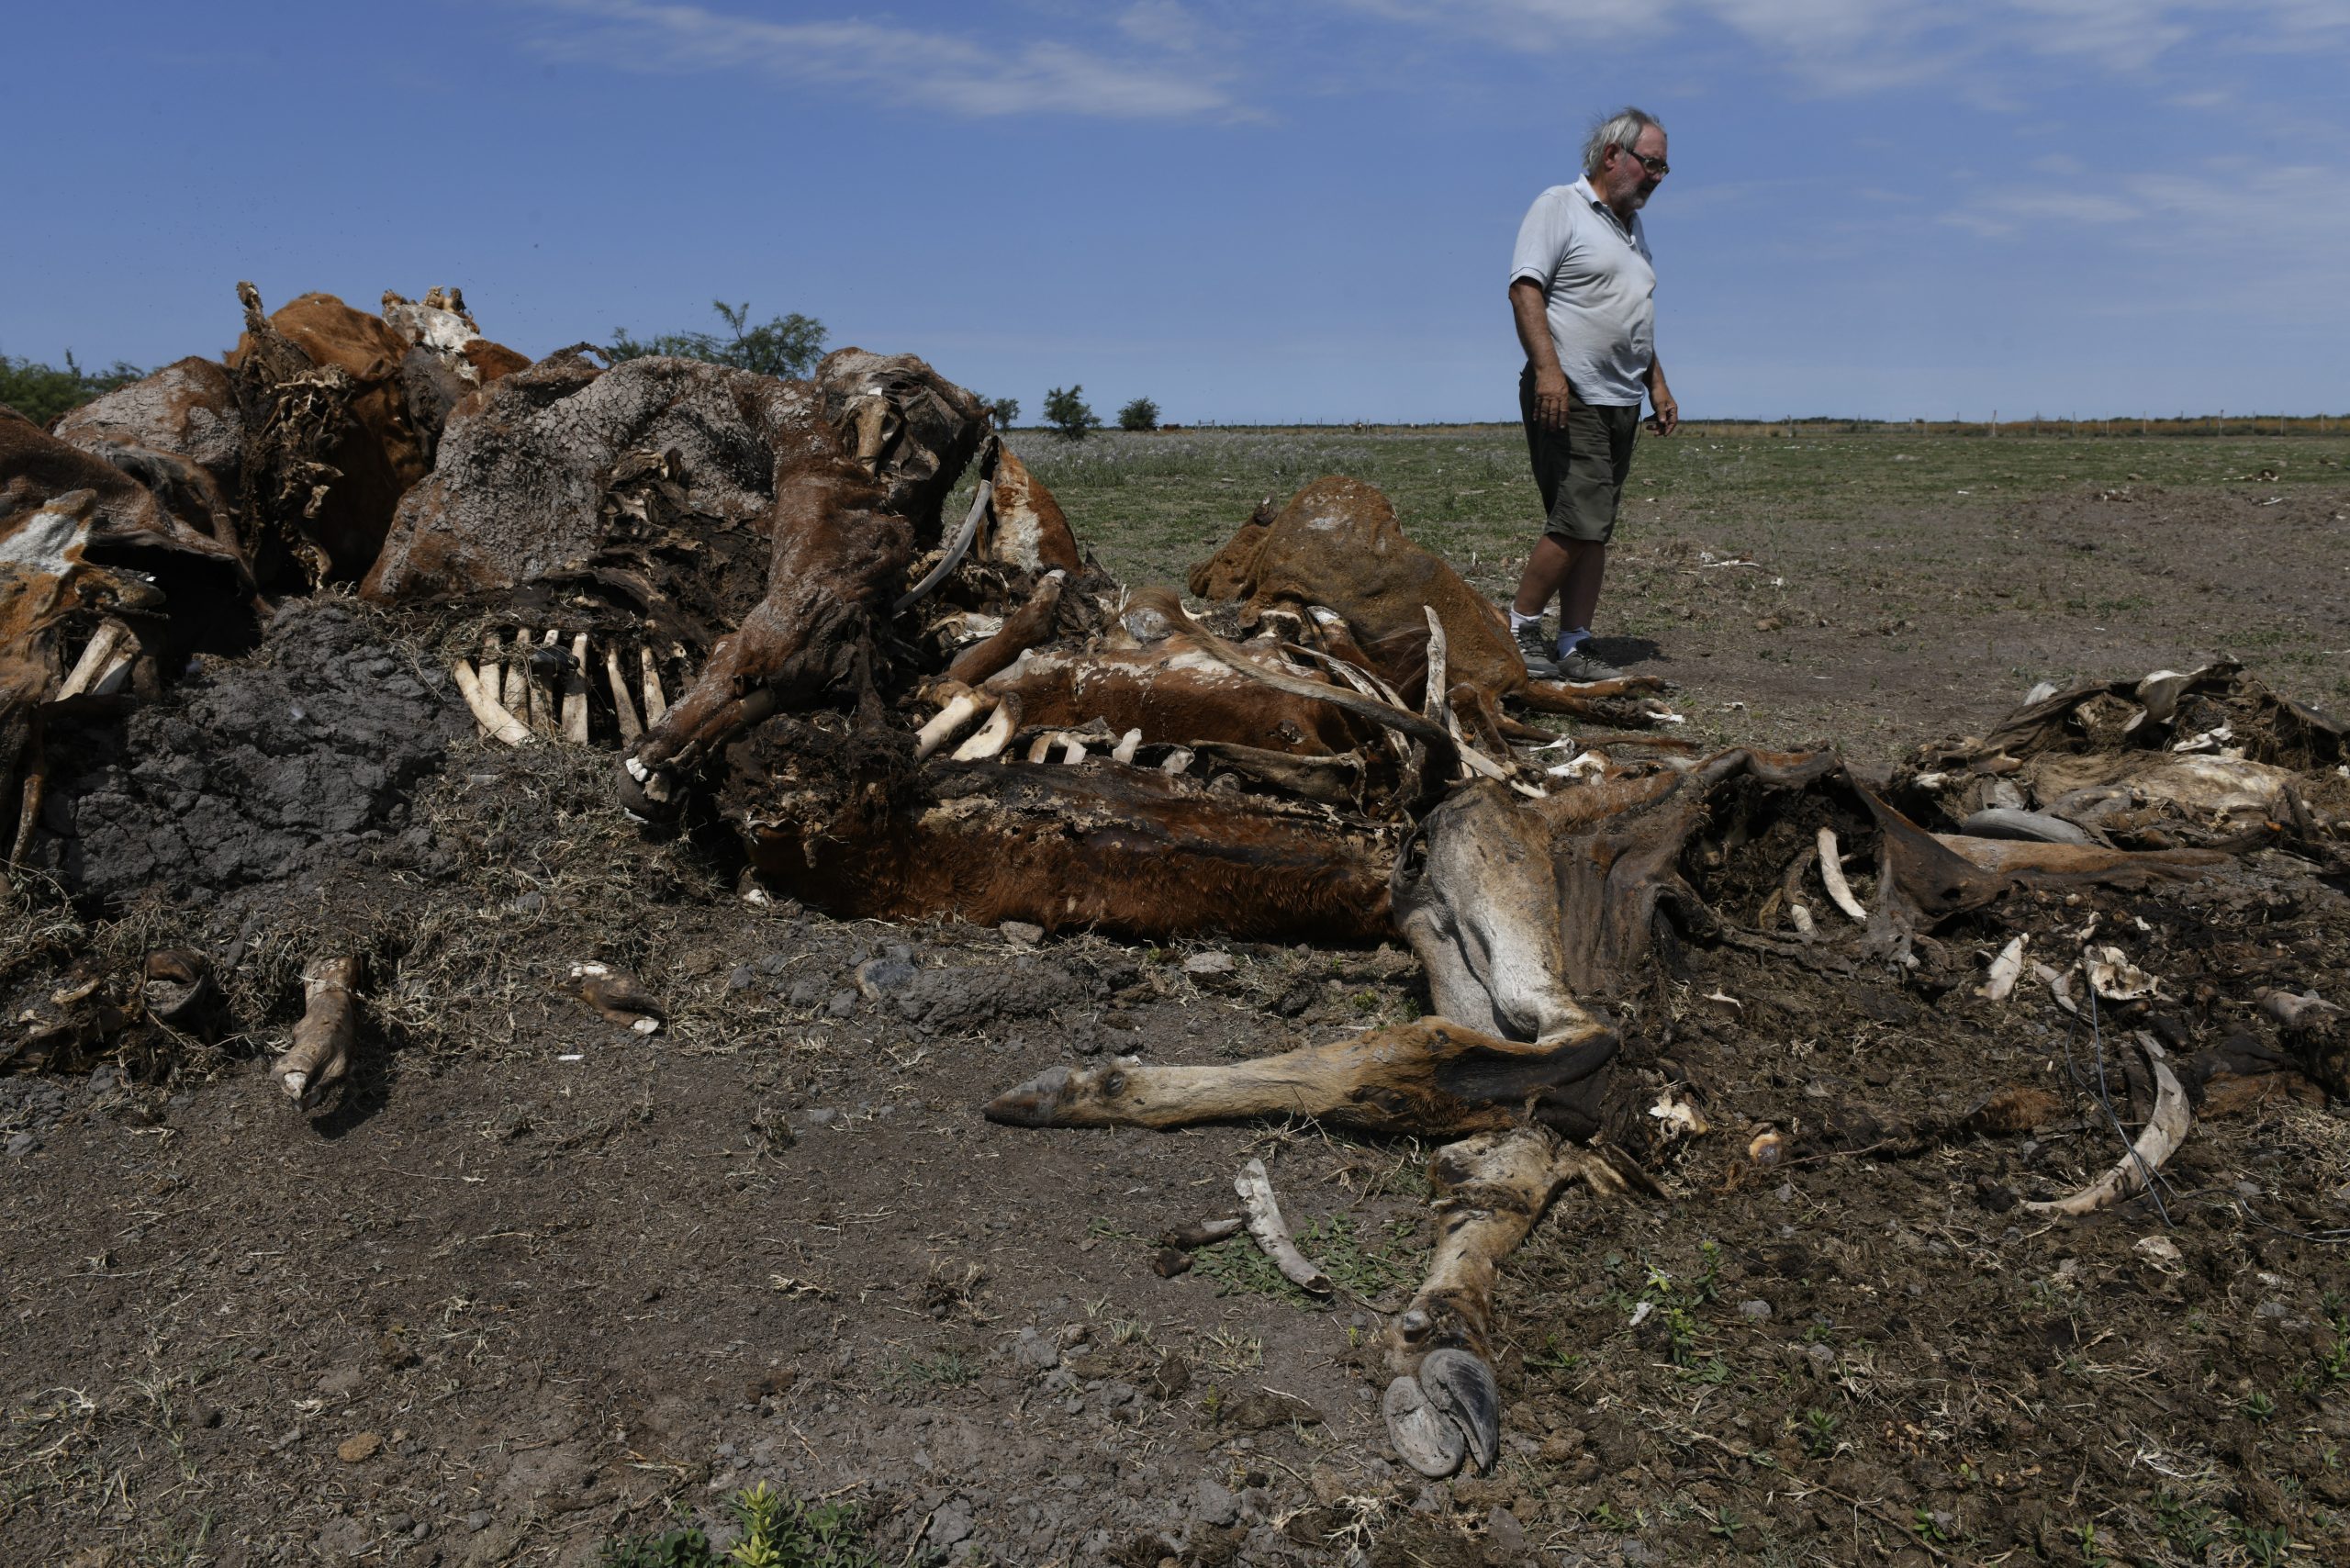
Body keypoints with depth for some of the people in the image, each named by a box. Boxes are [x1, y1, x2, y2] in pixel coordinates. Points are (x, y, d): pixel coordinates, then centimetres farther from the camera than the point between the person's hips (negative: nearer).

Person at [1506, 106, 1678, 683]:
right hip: (1568, 397, -8)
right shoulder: (1559, 207, -2)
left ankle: (1573, 647, 7)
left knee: (1596, 531, 5)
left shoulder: (1633, 226, 24)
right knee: (1578, 522, -16)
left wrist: (1657, 384, 22)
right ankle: (1519, 630, -3)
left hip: (1621, 402, 8)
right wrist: (1547, 368, -25)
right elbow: (1525, 289, -14)